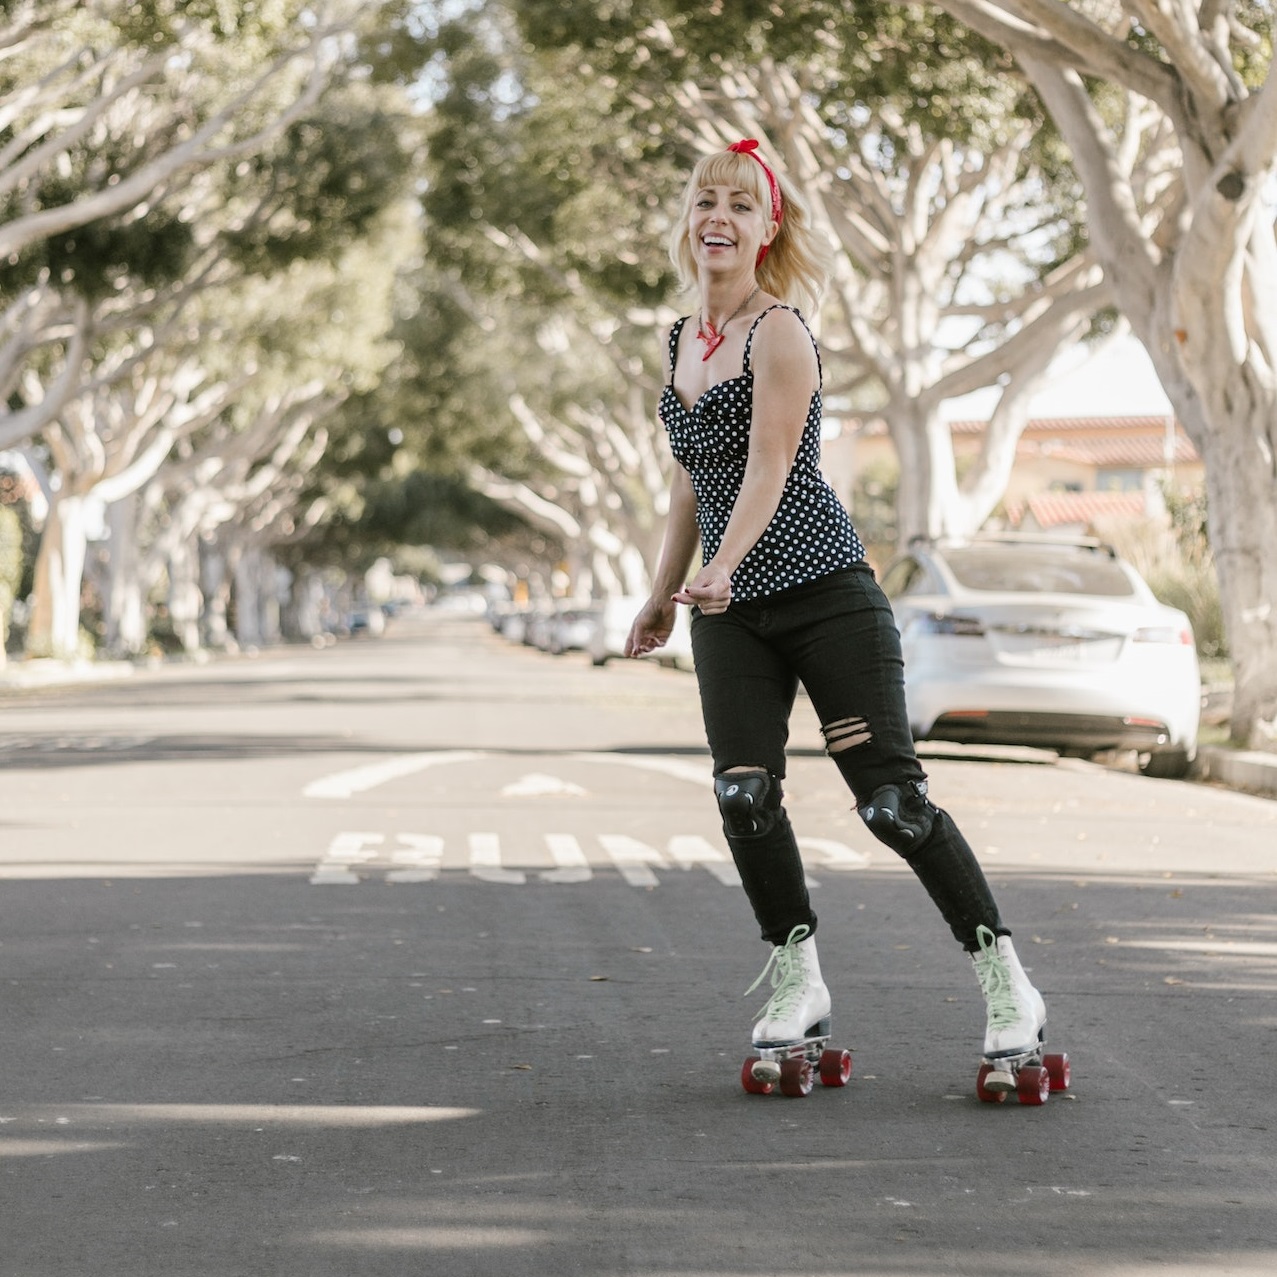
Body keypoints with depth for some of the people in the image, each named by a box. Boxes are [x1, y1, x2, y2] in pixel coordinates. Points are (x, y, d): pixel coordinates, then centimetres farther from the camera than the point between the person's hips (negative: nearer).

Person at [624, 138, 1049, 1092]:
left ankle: (1009, 989, 1)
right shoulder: (684, 339, 14)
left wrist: (721, 567, -35)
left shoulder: (780, 331, -8)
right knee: (744, 797, -8)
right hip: (730, 612, 6)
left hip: (825, 592, -6)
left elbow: (769, 465, -21)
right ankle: (797, 986, 10)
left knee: (892, 799, -8)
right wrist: (665, 594, 27)